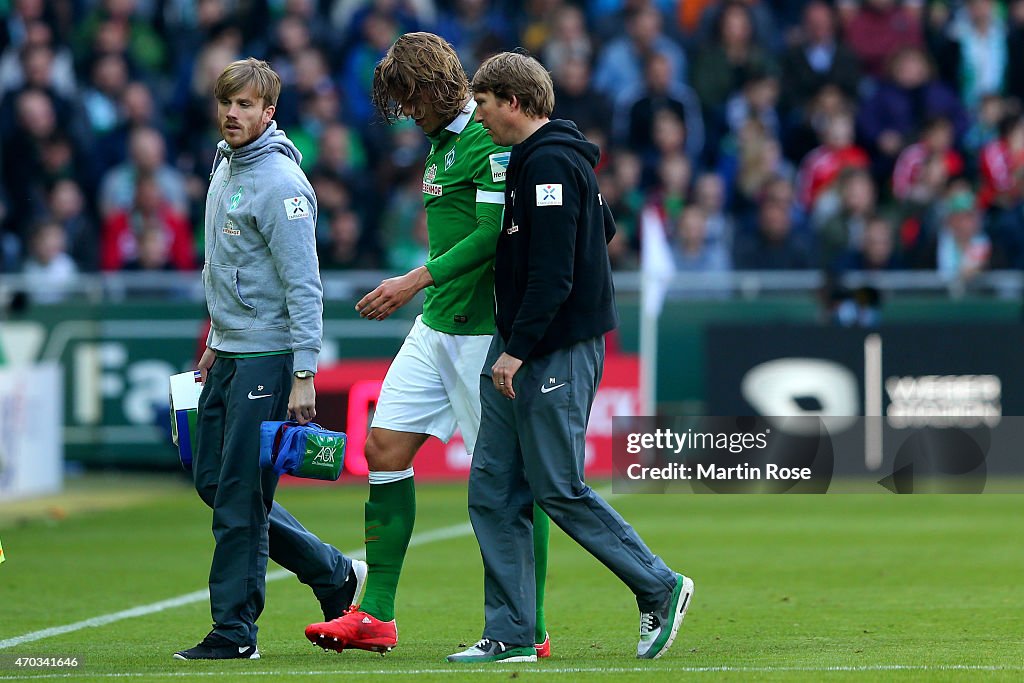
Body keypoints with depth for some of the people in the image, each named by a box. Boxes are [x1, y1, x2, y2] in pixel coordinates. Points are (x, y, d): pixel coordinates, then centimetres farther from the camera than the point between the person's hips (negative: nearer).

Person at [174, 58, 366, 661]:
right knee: (212, 482, 13)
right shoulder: (224, 169, 13)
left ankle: (235, 630, 0)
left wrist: (304, 374, -22)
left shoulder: (280, 183, -16)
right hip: (228, 355, 10)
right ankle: (335, 575, 23)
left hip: (268, 356, -10)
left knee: (240, 497, -7)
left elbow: (304, 286, -19)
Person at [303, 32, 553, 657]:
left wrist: (418, 280, -22)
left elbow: (494, 234, -21)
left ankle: (530, 630, 1)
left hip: (486, 331, -10)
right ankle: (377, 616, 7)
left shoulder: (491, 140, -13)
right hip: (438, 326, 10)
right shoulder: (442, 142, 17)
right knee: (385, 446, 4)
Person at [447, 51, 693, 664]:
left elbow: (552, 274, -22)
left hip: (556, 353, -10)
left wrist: (518, 349, -21)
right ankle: (510, 635, 8)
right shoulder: (532, 159, 16)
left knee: (560, 491, -5)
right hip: (517, 349, 10)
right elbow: (603, 227, 29)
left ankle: (660, 589, 9)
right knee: (493, 492, 6)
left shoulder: (550, 164, -16)